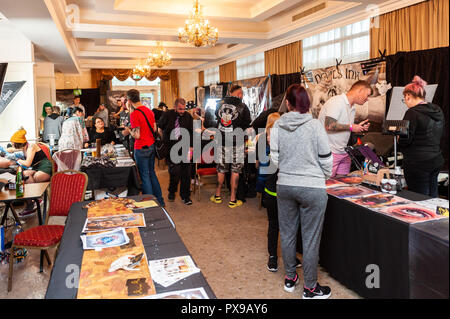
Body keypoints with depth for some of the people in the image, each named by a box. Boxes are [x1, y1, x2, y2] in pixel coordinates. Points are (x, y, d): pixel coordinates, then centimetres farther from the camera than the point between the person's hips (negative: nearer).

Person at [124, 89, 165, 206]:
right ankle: (160, 200, 25)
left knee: (145, 176, 3)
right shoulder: (149, 110, 5)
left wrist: (128, 130, -1)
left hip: (141, 148, -7)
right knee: (152, 173, 18)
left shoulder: (134, 114, -18)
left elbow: (137, 135, -18)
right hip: (152, 146, 7)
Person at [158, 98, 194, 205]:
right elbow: (160, 129, 11)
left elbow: (192, 133, 6)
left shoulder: (188, 116, 2)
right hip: (171, 149, -2)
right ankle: (172, 192, 16)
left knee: (186, 172, 0)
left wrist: (191, 147, 2)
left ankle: (185, 195, 15)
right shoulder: (167, 115, -3)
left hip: (184, 148, 2)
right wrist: (164, 140, 8)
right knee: (175, 171, -11)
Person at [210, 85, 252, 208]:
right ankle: (232, 200, 10)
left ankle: (217, 196, 26)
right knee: (235, 170, 5)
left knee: (221, 169, 16)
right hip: (236, 143, -4)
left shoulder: (219, 104, 1)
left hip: (221, 142, 4)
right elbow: (247, 125, -1)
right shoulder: (242, 107, -9)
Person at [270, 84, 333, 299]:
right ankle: (310, 288, 21)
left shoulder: (277, 126, -3)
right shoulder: (315, 125, -11)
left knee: (287, 234, 17)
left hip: (284, 185, 4)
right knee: (311, 239, 8)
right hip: (312, 187, -3)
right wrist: (326, 176, 14)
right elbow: (326, 159, -6)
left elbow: (274, 158, 0)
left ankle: (290, 278, 34)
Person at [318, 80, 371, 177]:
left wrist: (359, 127, 5)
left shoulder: (352, 108, 17)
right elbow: (329, 126, -25)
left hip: (343, 152, 9)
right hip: (330, 152, -9)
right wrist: (351, 127, -16)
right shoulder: (337, 102, -13)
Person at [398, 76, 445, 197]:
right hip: (436, 161, 8)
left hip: (417, 163, -8)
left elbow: (405, 141, -18)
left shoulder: (412, 113, -16)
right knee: (432, 199, 17)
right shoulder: (438, 111, 9)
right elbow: (440, 135, 17)